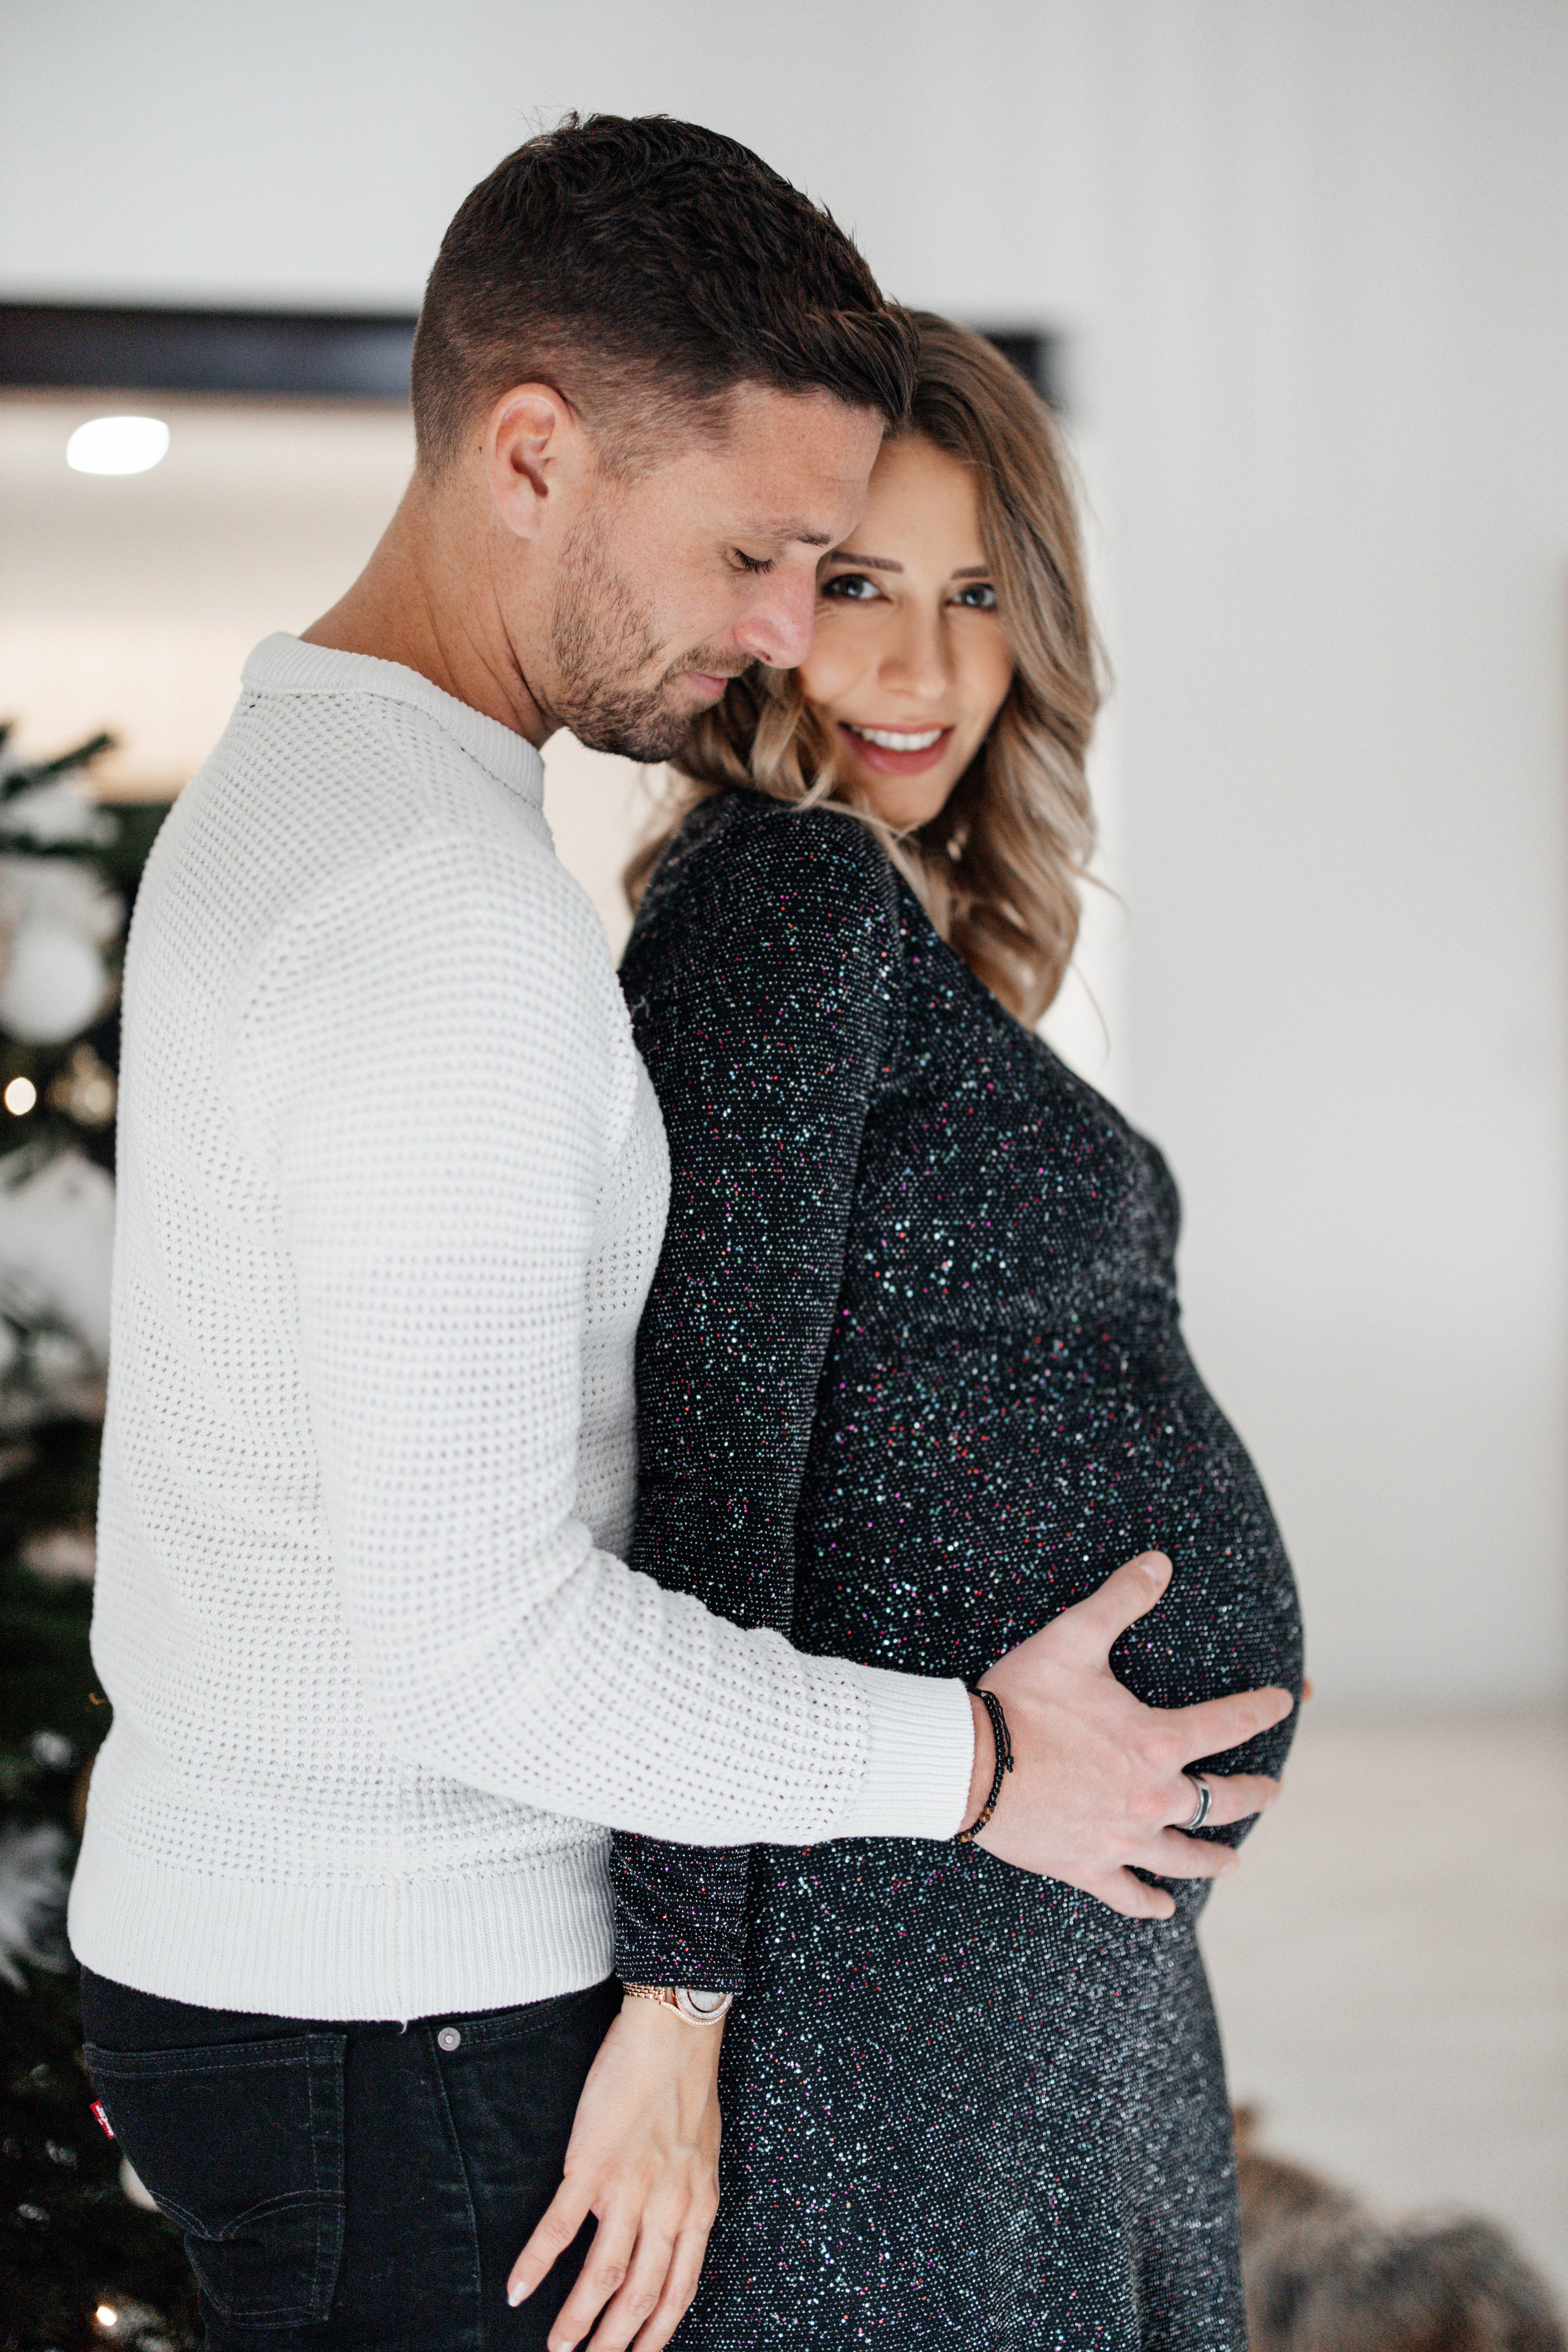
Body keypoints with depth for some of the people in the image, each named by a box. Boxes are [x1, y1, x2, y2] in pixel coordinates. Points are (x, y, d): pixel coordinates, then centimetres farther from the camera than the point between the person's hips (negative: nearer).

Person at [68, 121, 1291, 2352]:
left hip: (212, 1913, 10)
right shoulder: (449, 912, -24)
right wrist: (969, 1765, -16)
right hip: (397, 2004, -10)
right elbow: (478, 1625, -26)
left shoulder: (275, 789, 10)